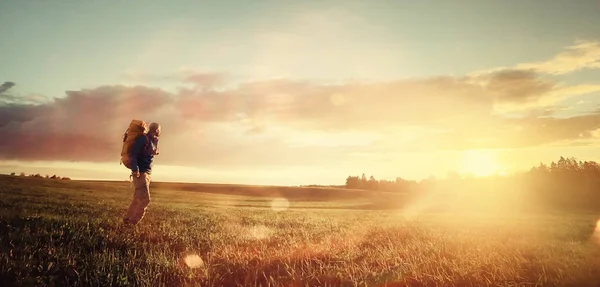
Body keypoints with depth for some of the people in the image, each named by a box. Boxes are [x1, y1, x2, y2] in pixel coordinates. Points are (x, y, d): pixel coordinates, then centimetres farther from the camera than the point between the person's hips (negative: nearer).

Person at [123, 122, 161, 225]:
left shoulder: (154, 141, 15)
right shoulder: (143, 138, -12)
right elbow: (133, 154, -21)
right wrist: (135, 170, -28)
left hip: (146, 173, 9)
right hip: (140, 173, -9)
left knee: (138, 199, 13)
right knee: (145, 199, -14)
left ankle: (127, 220, 21)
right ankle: (133, 222, -5)